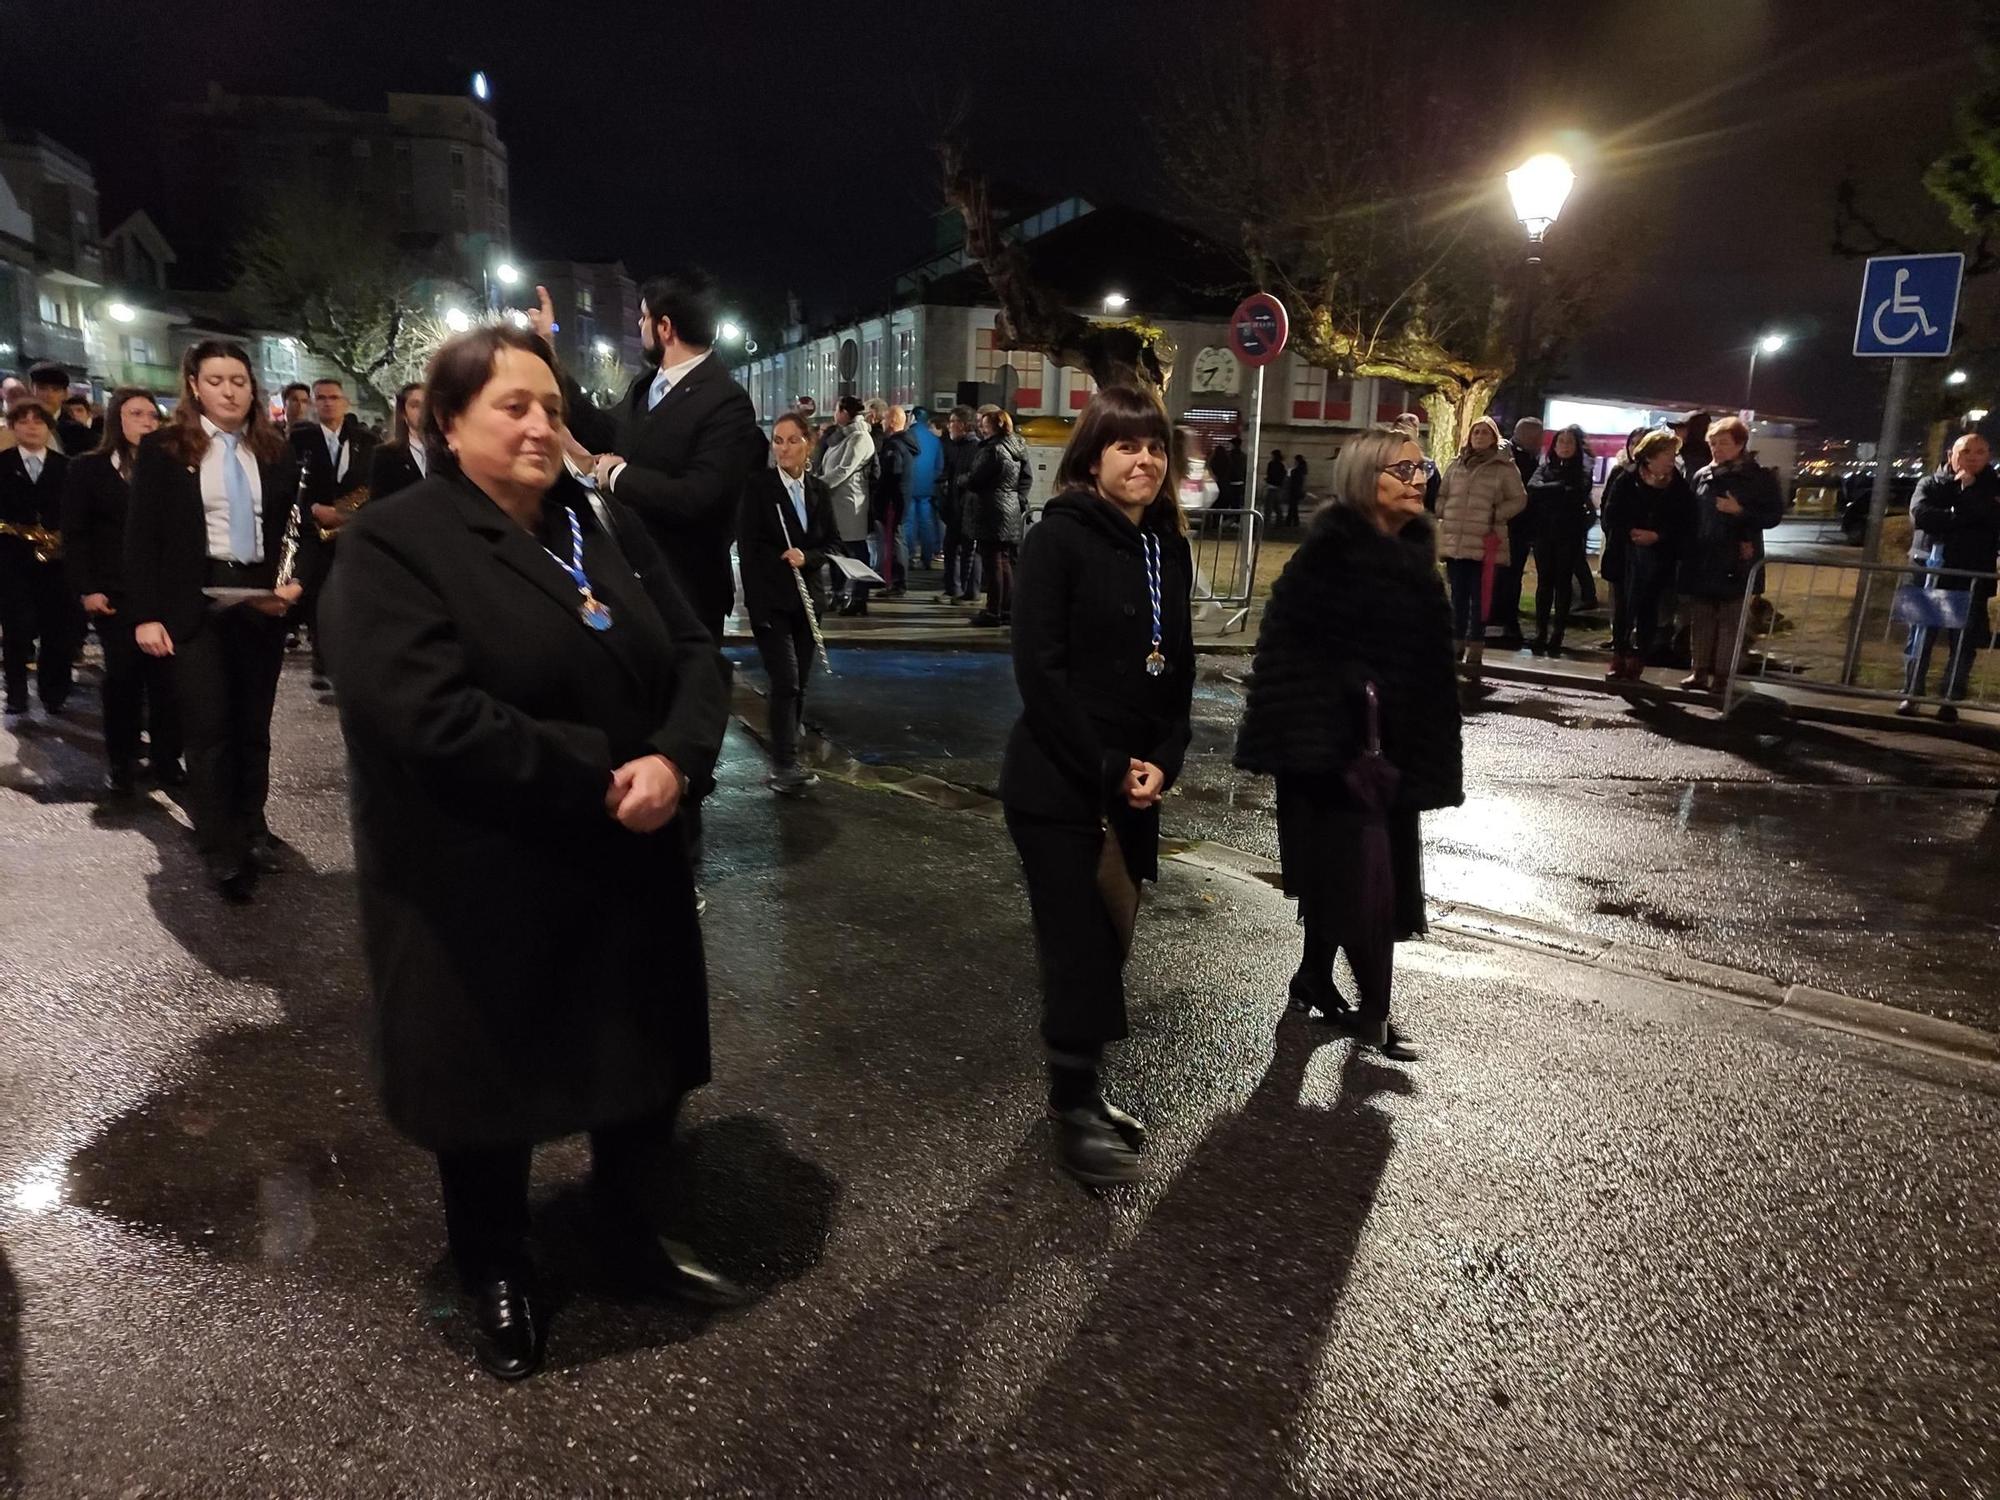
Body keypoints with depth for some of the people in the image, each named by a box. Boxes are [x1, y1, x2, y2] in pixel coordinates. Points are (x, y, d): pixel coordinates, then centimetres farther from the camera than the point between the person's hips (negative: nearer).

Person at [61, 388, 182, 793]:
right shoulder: (88, 468, 3)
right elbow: (74, 535, 1)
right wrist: (86, 589, -7)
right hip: (115, 593, -1)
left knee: (166, 674, -1)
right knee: (123, 675, 1)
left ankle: (166, 757, 10)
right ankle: (121, 762, 12)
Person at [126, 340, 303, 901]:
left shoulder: (277, 453, 9)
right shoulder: (163, 449, 0)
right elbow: (141, 537, -2)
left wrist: (294, 583, -6)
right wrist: (145, 614, -9)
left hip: (262, 601, 3)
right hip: (195, 604, -3)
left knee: (253, 724, 11)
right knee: (208, 725, -4)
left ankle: (252, 828, 24)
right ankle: (221, 850, 1)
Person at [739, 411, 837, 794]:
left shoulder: (818, 489, 9)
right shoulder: (757, 485, -5)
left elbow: (833, 543, 9)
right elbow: (748, 547, -9)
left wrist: (806, 557, -12)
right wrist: (753, 601, -14)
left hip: (806, 599, 5)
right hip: (770, 601, -5)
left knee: (799, 684, 10)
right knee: (786, 684, -12)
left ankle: (788, 758, 22)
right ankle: (783, 766, -9)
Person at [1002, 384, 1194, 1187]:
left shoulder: (1169, 548, 9)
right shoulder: (1058, 538, -11)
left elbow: (1178, 669, 11)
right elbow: (1039, 669, -17)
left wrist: (1161, 763, -3)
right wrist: (1107, 769, -16)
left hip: (1132, 785, 6)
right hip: (1058, 784, -6)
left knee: (1109, 941, 12)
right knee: (1078, 946, -1)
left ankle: (1083, 1090, 28)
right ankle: (1074, 1108, 17)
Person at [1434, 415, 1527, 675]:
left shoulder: (1504, 468, 0)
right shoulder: (1456, 465, 12)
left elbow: (1519, 500, 1)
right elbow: (1442, 495, 20)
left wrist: (1496, 515, -10)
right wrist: (1443, 514, 4)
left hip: (1485, 544, -4)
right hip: (1455, 542, 4)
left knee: (1479, 601, -2)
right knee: (1458, 599, 10)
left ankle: (1474, 656, 3)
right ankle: (1455, 649, 19)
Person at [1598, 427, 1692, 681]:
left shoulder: (1679, 485, 0)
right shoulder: (1627, 479, -1)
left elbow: (1683, 523, -1)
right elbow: (1611, 514, -3)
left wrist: (1658, 536, -15)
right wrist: (1631, 532, -15)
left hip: (1658, 557, 0)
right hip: (1625, 554, 0)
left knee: (1647, 608, 1)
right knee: (1622, 605, 5)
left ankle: (1636, 660, 8)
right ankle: (1619, 656, 15)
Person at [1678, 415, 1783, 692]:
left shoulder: (1759, 476, -2)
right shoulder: (1702, 475, 9)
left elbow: (1774, 515, -3)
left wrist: (1741, 511, -18)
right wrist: (1686, 555, 6)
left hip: (1736, 562, -4)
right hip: (1701, 560, 4)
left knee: (1730, 621, 0)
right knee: (1700, 618, 8)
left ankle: (1722, 675, 4)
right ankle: (1700, 671, 15)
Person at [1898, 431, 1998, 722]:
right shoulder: (1931, 483, 7)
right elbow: (1920, 514, -12)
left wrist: (1970, 490, -11)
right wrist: (1963, 517, -14)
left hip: (1972, 579, 1)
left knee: (1964, 642, 0)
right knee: (1921, 636, 2)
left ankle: (1951, 701, 5)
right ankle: (1911, 695, 9)